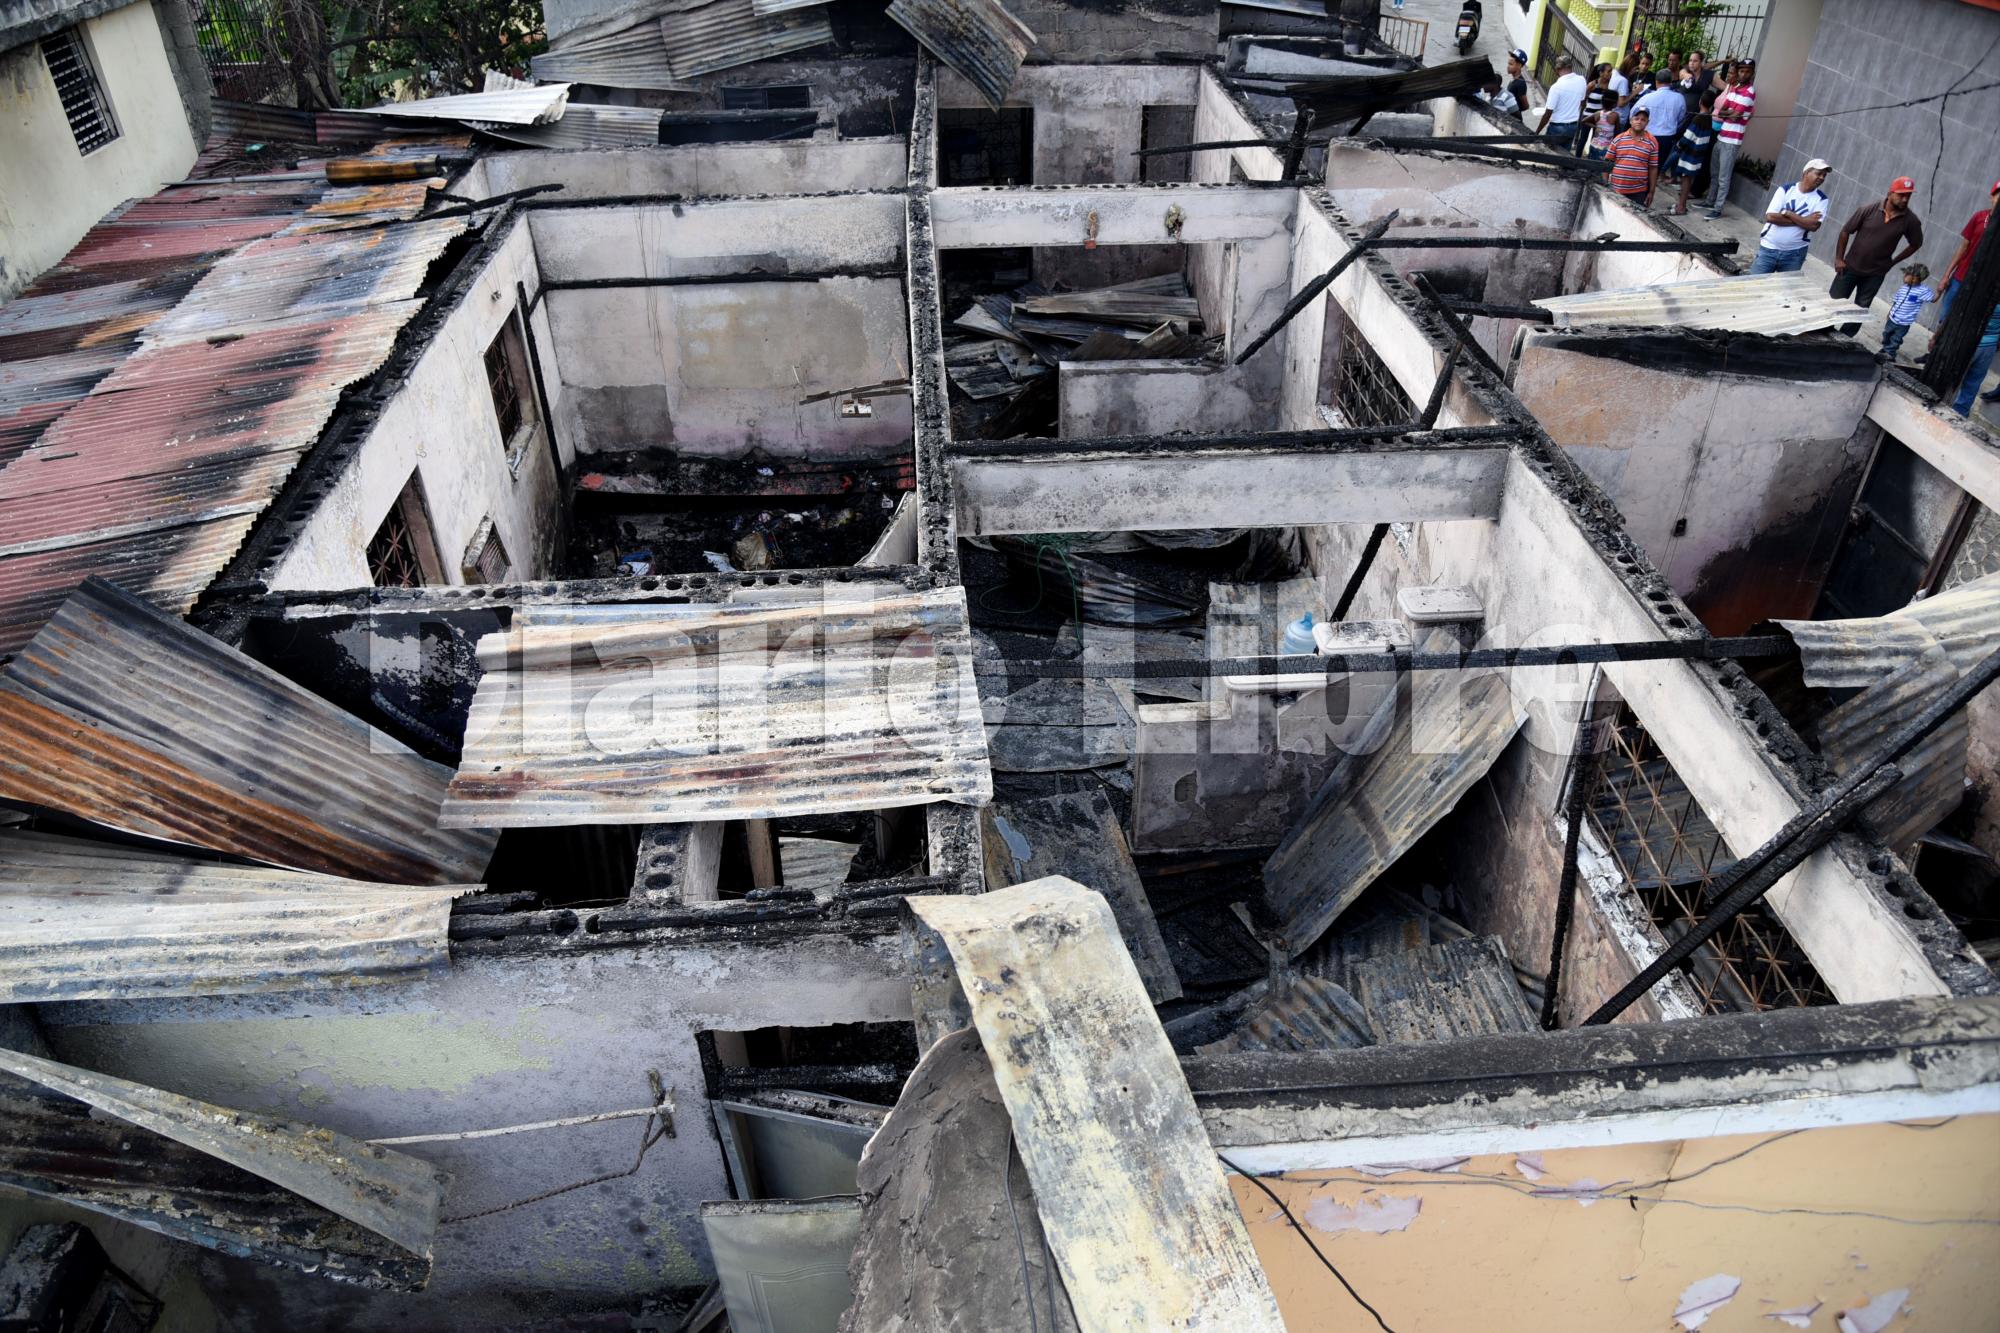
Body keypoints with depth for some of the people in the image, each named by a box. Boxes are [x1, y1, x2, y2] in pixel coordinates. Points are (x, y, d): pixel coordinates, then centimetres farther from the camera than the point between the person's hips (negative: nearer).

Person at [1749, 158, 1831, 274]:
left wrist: (1788, 213, -16)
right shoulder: (1786, 190, -4)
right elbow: (1770, 217, -16)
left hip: (1795, 253, 1)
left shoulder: (1821, 199, -3)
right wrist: (1802, 220, -15)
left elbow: (1813, 225, -16)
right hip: (1769, 248, 0)